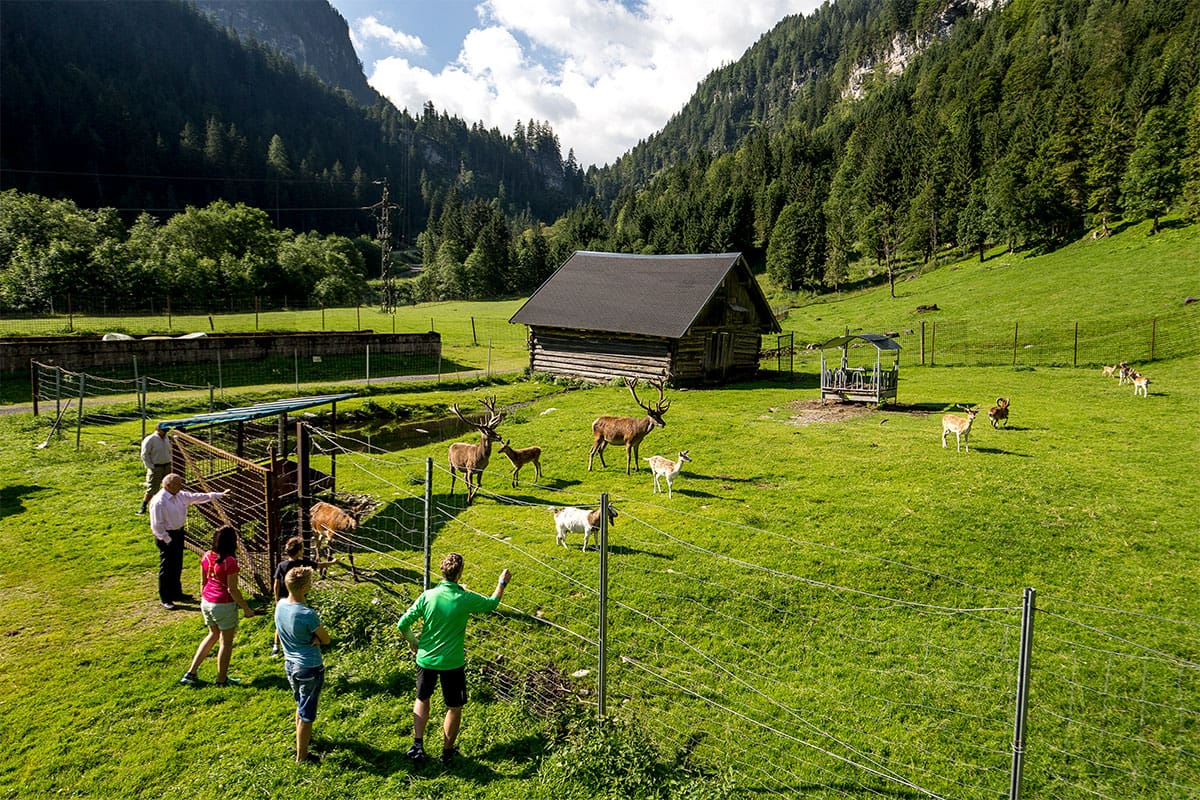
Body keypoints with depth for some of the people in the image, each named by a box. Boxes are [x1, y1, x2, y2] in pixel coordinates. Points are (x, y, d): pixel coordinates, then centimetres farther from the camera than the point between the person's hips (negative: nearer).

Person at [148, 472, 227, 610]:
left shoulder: (180, 495, 2)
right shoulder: (159, 502, -22)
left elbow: (196, 497, 10)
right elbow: (157, 525, -20)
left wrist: (219, 495, 7)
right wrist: (167, 540, -19)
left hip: (178, 533, 8)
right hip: (167, 537, -8)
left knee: (177, 565, 19)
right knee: (167, 568, 2)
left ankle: (176, 592, 35)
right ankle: (165, 599, 14)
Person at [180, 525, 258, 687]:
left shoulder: (206, 556, -2)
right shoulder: (230, 561, -22)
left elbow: (203, 582, 8)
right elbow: (232, 590, -18)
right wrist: (246, 608, -9)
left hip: (207, 602, 7)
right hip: (224, 605, -7)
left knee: (213, 634, 27)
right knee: (226, 642, 11)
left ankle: (191, 673, 28)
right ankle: (221, 679, 23)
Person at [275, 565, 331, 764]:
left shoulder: (280, 605, -7)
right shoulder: (307, 614, -30)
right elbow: (326, 639, -16)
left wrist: (312, 637, -11)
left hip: (290, 664, 8)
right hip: (310, 668, -8)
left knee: (301, 705, 29)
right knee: (307, 714, 9)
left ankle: (302, 737, 49)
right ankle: (302, 756, 22)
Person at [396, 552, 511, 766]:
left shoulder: (427, 596, -13)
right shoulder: (466, 599, -17)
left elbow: (403, 624, -10)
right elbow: (492, 604, 3)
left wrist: (413, 641, 9)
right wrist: (502, 583, 19)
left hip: (426, 658, 3)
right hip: (452, 662, -2)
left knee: (422, 699, 26)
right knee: (454, 707, 17)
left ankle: (418, 744, 22)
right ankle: (447, 751, 28)